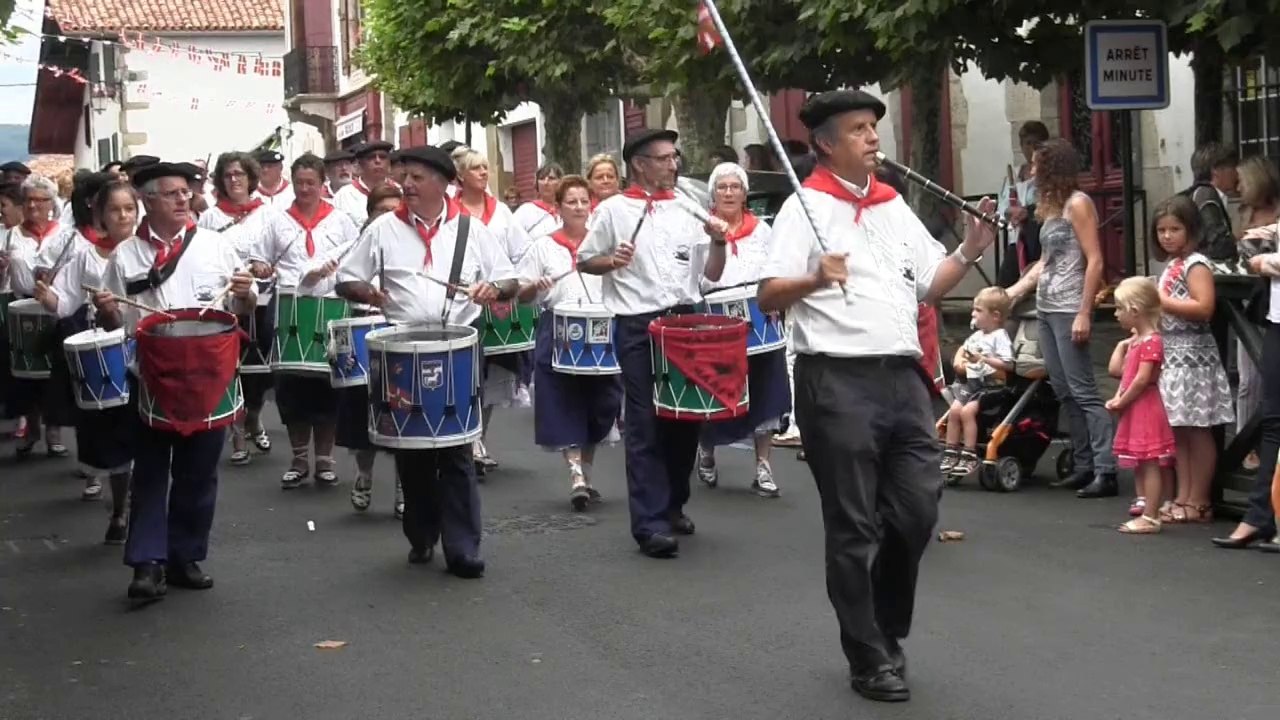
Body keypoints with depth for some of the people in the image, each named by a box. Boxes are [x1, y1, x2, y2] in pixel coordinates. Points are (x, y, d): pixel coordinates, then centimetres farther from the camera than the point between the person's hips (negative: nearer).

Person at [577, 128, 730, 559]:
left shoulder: (687, 210, 10)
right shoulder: (614, 210, 0)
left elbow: (710, 274, 11)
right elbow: (583, 262, 5)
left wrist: (718, 243, -7)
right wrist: (610, 261, -15)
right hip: (638, 327, -4)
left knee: (686, 418, 10)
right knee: (646, 424, -4)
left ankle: (673, 505, 27)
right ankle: (650, 523, -3)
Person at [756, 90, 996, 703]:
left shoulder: (895, 205, 16)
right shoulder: (807, 207, -5)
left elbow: (928, 286, 20)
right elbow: (769, 297, -13)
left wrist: (968, 252, 4)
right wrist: (813, 280, -31)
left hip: (903, 376, 6)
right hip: (838, 381, -6)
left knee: (917, 510, 8)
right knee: (854, 527, 2)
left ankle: (887, 626, 30)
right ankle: (869, 657, 14)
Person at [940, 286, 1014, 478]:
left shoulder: (1000, 337, -12)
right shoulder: (978, 335, 14)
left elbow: (1008, 364, -21)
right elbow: (963, 347, 33)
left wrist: (983, 359, -26)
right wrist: (958, 360, 11)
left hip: (990, 385, -8)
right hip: (971, 383, 8)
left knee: (967, 411, -23)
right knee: (954, 410, -6)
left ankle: (969, 456, -18)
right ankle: (951, 453, 1)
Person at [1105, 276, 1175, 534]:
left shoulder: (1151, 341, -16)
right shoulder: (1136, 341, 14)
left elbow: (1142, 379, -22)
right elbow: (1116, 370, 15)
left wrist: (1121, 402, -16)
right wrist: (1122, 345, 8)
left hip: (1145, 410, -10)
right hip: (1134, 411, 10)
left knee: (1149, 463, -8)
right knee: (1139, 463, 15)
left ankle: (1150, 517, -7)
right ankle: (1143, 503, 24)